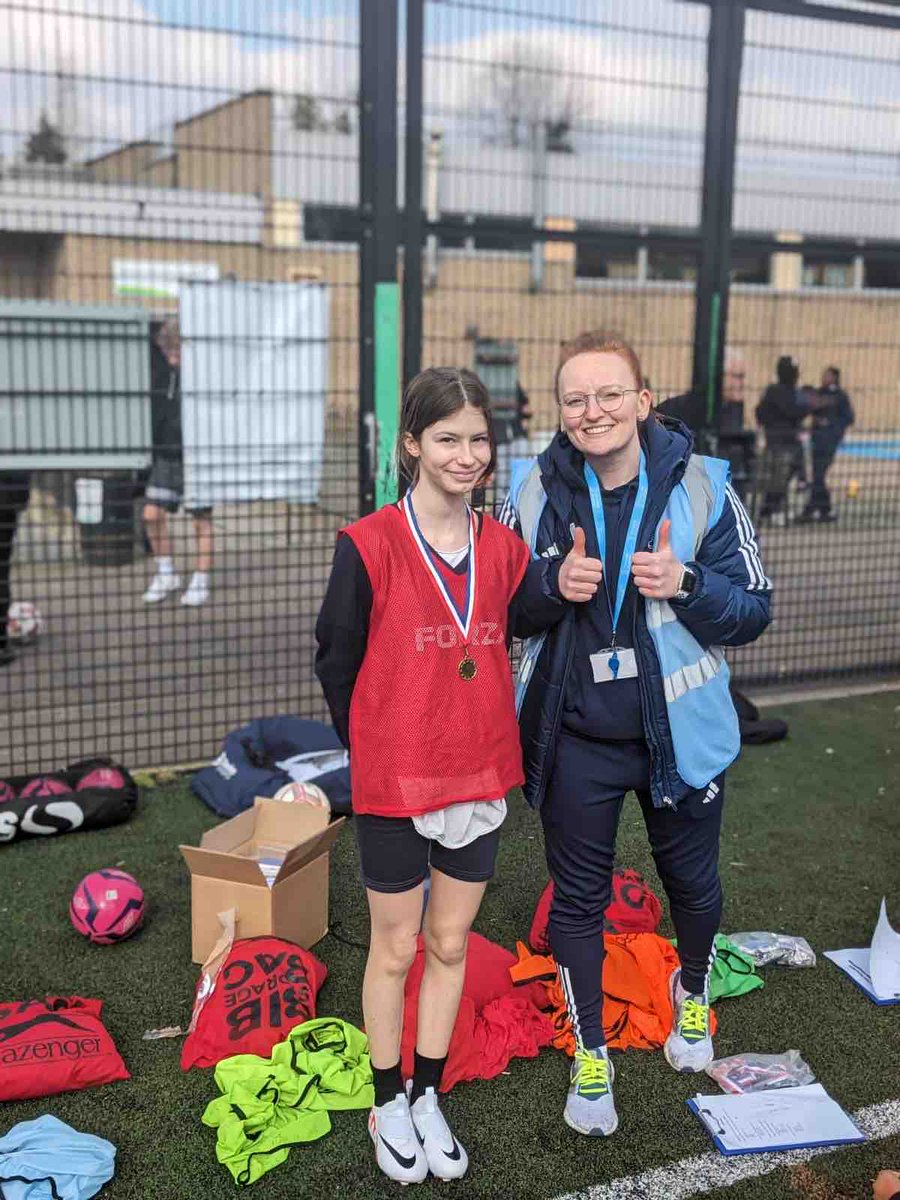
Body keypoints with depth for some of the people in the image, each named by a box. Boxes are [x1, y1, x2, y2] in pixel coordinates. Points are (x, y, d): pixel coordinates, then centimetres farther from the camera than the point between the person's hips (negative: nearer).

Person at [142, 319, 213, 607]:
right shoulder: (163, 370, 3)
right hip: (166, 456, 5)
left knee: (201, 520, 3)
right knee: (152, 513, -1)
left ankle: (201, 582, 13)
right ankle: (166, 574, 16)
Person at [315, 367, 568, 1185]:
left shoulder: (503, 545, 1)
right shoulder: (369, 546, -13)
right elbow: (337, 660, -6)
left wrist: (561, 583, -15)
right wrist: (376, 749, -1)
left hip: (481, 778, 4)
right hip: (394, 782, -4)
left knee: (451, 943, 17)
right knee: (396, 948, 13)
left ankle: (428, 1094, 36)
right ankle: (389, 1104, 34)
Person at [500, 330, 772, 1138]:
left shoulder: (701, 488, -11)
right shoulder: (535, 494, -8)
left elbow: (754, 612, -5)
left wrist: (686, 585, -25)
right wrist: (553, 586, -18)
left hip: (681, 731, 0)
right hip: (575, 738, 0)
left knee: (692, 881, 21)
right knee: (578, 898, 12)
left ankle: (693, 993, 54)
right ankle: (590, 1054, 35)